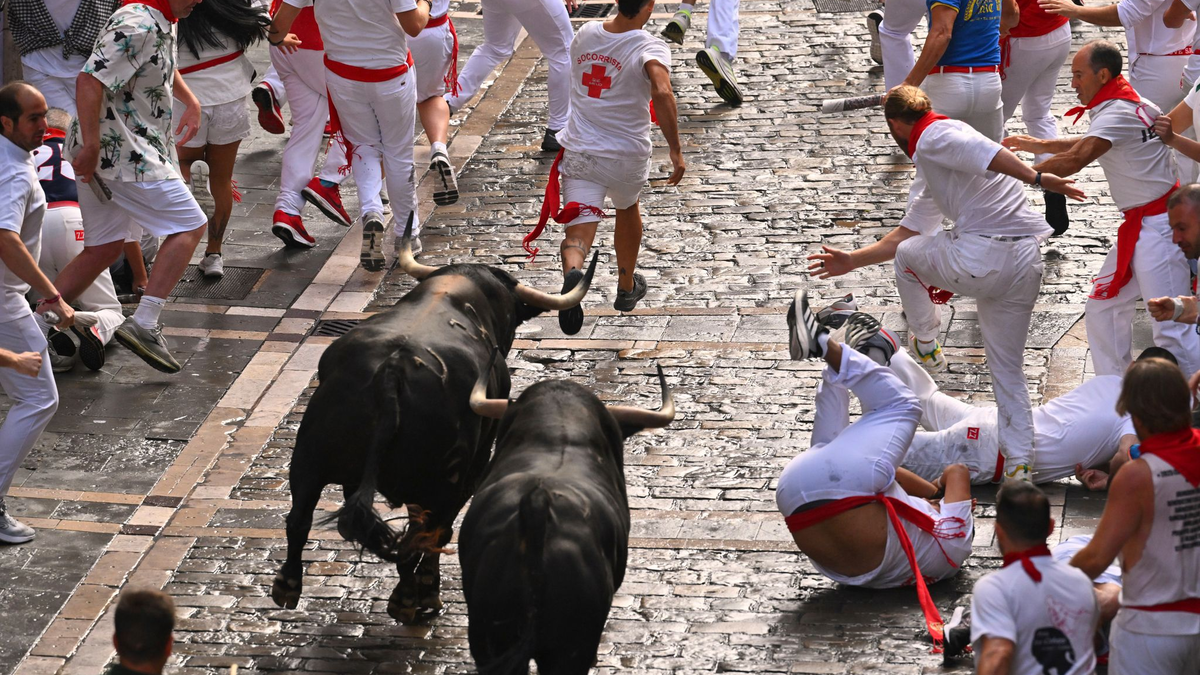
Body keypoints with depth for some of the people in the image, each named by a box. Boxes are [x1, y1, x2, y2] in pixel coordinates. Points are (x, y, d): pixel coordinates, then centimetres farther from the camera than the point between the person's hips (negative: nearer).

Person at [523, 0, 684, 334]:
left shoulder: (586, 34, 1)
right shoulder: (651, 48, -15)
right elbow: (662, 92, -33)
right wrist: (676, 150, -29)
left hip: (579, 152, 2)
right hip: (627, 154, -1)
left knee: (578, 230, -6)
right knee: (628, 209, 29)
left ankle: (572, 273, -40)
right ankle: (627, 288, 46)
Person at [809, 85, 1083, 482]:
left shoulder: (933, 138, 1)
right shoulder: (930, 177, 31)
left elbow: (983, 152, -18)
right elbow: (909, 231, 39)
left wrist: (1036, 179, -27)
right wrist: (852, 262, 44)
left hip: (981, 256, -9)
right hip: (1025, 264, 9)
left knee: (906, 256, 23)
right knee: (1008, 371, 16)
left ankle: (925, 345, 38)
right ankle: (1021, 464, 12)